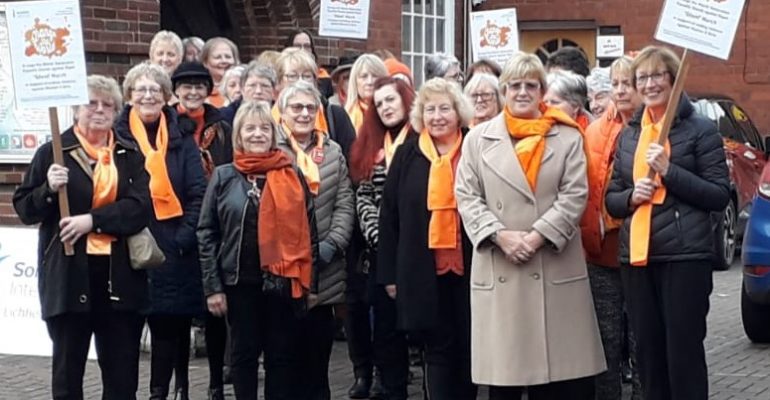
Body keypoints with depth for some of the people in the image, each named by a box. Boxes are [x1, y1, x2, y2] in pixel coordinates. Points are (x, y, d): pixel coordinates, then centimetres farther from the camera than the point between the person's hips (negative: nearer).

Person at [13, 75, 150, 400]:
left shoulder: (130, 157, 10)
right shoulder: (53, 152, 3)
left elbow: (140, 207, -4)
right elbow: (24, 210, 3)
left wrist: (92, 220, -16)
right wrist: (49, 189, -17)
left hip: (119, 275, 2)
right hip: (68, 273, -2)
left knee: (123, 372, 7)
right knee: (67, 368, 5)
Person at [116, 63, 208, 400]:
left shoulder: (181, 138, 7)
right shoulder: (117, 137, 3)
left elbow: (198, 192, 1)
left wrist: (184, 238, -9)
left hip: (173, 248, 1)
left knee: (171, 323, -1)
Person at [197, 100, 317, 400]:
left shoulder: (293, 176, 2)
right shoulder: (224, 177, 1)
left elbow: (308, 230, 3)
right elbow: (206, 234, 0)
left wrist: (308, 282, -1)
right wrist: (212, 287, -5)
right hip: (239, 282, 0)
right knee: (244, 354, 8)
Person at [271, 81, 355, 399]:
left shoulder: (333, 152, 9)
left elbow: (345, 205, 6)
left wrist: (331, 245, -8)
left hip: (324, 272, 4)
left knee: (318, 355, 12)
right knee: (281, 355, 1)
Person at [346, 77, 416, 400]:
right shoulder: (369, 146, 15)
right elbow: (362, 197, 9)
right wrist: (377, 235, -7)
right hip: (379, 248, 5)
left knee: (403, 316, -2)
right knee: (384, 316, 6)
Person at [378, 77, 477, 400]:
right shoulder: (407, 155, 3)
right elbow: (389, 216, 4)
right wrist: (389, 273, 2)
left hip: (470, 269, 0)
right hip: (423, 271, 0)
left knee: (468, 350, 10)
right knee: (438, 350, 3)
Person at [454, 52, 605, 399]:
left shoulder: (568, 137, 7)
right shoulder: (479, 138, 10)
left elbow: (574, 195, -1)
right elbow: (467, 197, 4)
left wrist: (537, 236, -12)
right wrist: (500, 235, -10)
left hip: (555, 266, -1)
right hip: (498, 269, 1)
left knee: (561, 368, -1)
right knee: (503, 369, 4)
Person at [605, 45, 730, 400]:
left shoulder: (700, 130, 0)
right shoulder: (628, 135, 15)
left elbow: (720, 196, -5)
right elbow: (611, 199, 18)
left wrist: (669, 171, -15)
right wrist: (631, 196, -5)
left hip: (685, 257, -5)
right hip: (636, 258, 5)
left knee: (684, 354, -5)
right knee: (648, 354, 8)